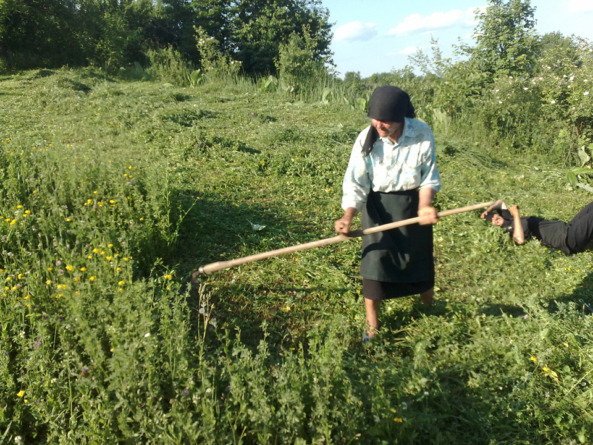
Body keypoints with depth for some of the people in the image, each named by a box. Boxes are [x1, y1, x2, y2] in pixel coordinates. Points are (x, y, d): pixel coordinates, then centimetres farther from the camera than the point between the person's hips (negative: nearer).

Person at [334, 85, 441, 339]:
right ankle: (372, 327, 10)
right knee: (375, 261, -6)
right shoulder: (367, 138, -20)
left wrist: (424, 206, -24)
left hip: (413, 203, 1)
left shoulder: (422, 134, -19)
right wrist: (348, 216, -31)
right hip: (378, 205, -1)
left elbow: (429, 178, -8)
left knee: (421, 260, 13)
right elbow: (356, 183, -17)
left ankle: (429, 309, 42)